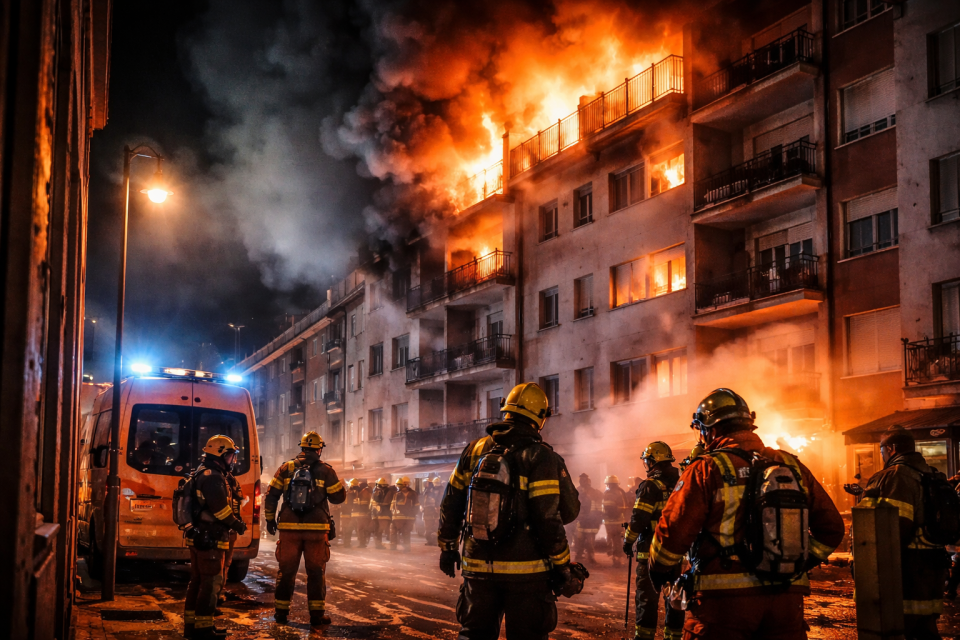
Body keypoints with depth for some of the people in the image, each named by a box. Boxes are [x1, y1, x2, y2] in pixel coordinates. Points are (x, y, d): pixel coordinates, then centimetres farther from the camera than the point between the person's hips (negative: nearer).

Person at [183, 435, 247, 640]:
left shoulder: (201, 474, 18)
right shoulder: (213, 477, -16)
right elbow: (220, 507, -24)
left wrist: (233, 522, 17)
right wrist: (237, 525, -10)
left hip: (197, 537, 11)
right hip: (210, 539, -11)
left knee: (197, 581, 15)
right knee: (211, 583, -6)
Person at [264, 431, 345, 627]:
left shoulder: (286, 468, 4)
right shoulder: (325, 471, -1)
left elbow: (271, 496, 4)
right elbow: (339, 497, 3)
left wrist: (270, 519, 14)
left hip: (289, 528, 1)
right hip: (316, 529, -1)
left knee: (286, 570, 10)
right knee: (316, 572, 5)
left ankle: (281, 612, 14)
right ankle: (317, 614, 6)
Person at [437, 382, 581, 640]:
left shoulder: (474, 451, 7)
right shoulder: (541, 457, -9)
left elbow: (450, 504, 10)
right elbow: (550, 516, -15)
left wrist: (447, 547, 21)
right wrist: (562, 563, -5)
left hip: (477, 567, 4)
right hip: (525, 570, -4)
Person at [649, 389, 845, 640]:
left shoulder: (706, 470, -7)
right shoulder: (792, 466, 9)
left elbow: (673, 532, -10)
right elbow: (832, 527, 11)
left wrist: (659, 572, 8)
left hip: (725, 598, -4)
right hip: (786, 598, 4)